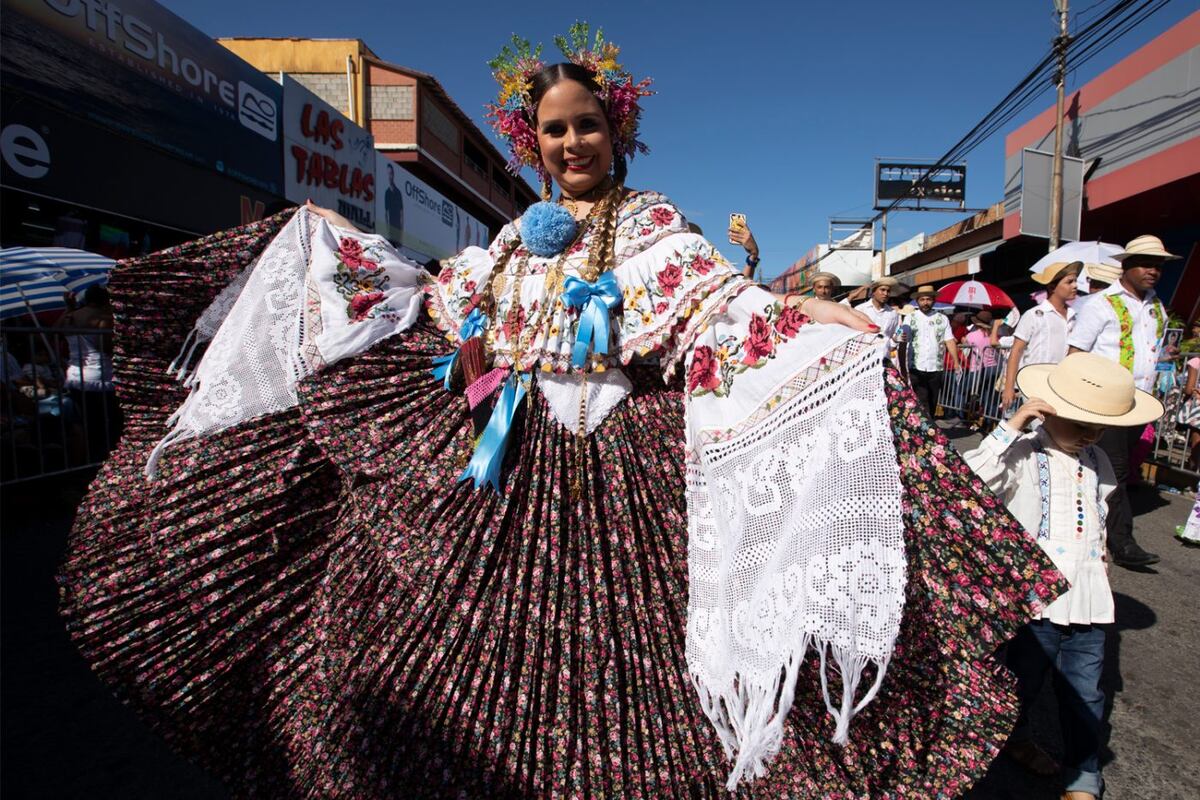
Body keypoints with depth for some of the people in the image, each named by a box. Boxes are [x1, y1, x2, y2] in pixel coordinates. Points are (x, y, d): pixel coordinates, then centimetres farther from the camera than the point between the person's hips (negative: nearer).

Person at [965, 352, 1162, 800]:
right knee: (1025, 679, 16)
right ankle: (1012, 735, 44)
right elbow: (968, 479, -34)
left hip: (1087, 601, 5)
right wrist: (1011, 427, -34)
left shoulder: (1098, 464, 8)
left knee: (1085, 693, 15)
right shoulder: (1022, 455, -15)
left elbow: (1098, 524, 21)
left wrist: (1100, 563, 24)